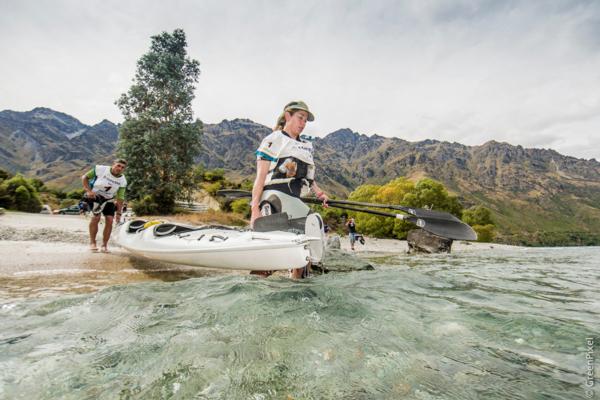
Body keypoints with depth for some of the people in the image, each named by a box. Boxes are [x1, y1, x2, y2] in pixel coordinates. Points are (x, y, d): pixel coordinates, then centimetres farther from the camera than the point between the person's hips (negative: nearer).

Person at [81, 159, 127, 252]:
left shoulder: (122, 181, -8)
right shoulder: (100, 169, -16)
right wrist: (88, 191, -17)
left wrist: (119, 213, -6)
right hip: (94, 196, -3)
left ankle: (104, 245, 4)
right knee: (96, 217, -20)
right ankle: (92, 242, -3)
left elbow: (120, 198, -4)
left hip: (108, 200, 3)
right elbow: (84, 177, -5)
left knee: (109, 220, -9)